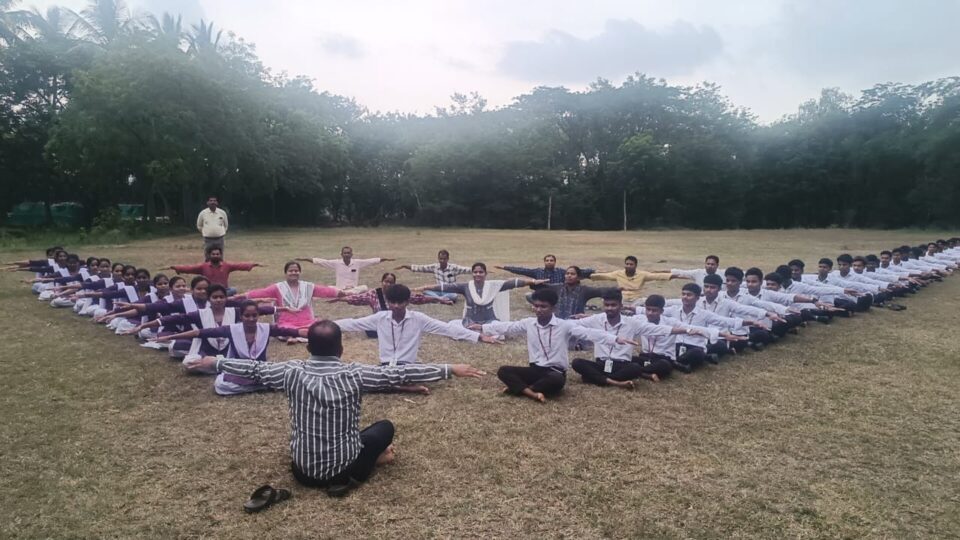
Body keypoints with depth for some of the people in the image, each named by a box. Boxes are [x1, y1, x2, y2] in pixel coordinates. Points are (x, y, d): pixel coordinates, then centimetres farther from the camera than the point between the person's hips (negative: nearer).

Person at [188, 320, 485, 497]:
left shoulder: (293, 372, -12)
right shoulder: (355, 375, -19)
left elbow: (253, 369, 1)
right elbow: (401, 373, -19)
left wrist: (214, 362, 18)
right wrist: (450, 369, -15)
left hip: (303, 470, 5)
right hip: (342, 468, -5)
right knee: (385, 427, 18)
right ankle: (349, 478, 2)